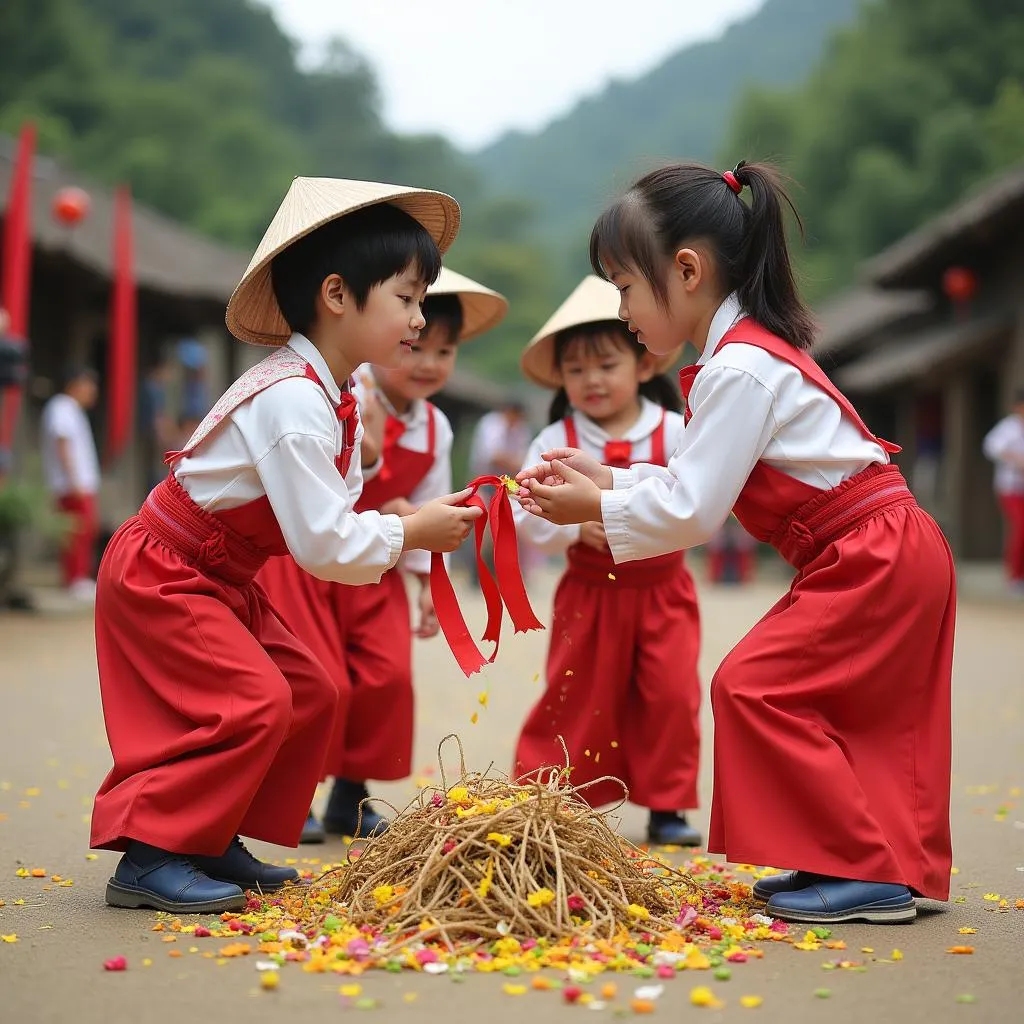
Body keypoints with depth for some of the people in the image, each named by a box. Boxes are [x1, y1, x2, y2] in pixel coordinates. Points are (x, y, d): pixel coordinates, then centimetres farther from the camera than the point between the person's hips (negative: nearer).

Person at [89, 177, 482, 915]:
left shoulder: (330, 396, 4)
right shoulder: (291, 403, -27)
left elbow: (324, 520, 7)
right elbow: (321, 543, -28)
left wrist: (414, 525, -5)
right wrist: (409, 534, -16)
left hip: (219, 578, 10)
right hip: (161, 577, -10)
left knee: (308, 692, 9)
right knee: (250, 702, -18)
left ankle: (213, 841, 17)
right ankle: (150, 857, -9)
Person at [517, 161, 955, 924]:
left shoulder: (739, 370, -19)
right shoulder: (750, 353, 14)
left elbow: (692, 511, -19)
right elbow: (698, 484, 17)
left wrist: (596, 510, -8)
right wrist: (608, 478, 11)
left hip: (875, 559, -10)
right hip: (893, 554, 10)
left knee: (756, 686, -10)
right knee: (861, 715, 16)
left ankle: (863, 871, -5)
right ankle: (903, 868, 23)